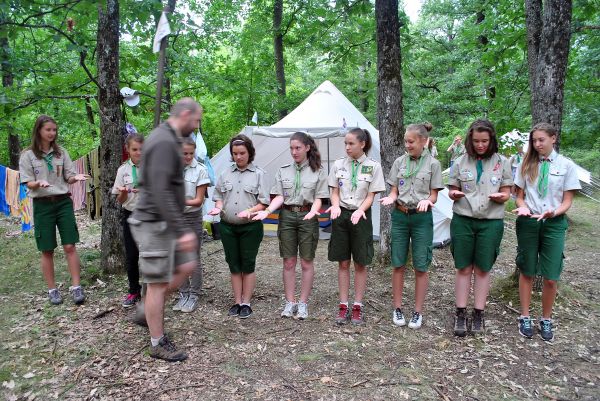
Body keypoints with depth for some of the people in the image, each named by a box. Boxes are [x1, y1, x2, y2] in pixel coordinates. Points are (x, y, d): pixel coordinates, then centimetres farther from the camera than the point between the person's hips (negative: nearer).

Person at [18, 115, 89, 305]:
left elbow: (68, 177, 7)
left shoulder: (61, 152, 7)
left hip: (63, 202, 2)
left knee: (70, 246, -3)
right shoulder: (28, 155, 0)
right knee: (47, 250, 5)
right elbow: (28, 183, -3)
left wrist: (76, 177, -15)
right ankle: (52, 290, 16)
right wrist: (39, 183, -25)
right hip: (42, 205, -1)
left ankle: (76, 287, 3)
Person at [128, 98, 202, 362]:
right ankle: (158, 344, 15)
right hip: (155, 223, -10)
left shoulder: (166, 138, 14)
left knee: (186, 266, 14)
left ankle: (148, 308, 26)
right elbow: (160, 192, -27)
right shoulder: (164, 142, -19)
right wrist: (182, 230, -27)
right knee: (158, 283, 1)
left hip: (165, 222, 10)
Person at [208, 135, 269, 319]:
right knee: (234, 265, 10)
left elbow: (263, 202, -4)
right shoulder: (225, 174, 8)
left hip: (250, 227, -3)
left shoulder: (258, 174, -2)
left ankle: (246, 303, 15)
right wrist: (218, 207, -8)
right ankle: (237, 302, 21)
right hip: (227, 226, 3)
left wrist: (250, 211, -21)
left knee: (248, 265, 5)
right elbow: (218, 196, 13)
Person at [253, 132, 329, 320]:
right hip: (286, 216, 2)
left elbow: (318, 198, -3)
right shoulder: (283, 170, 7)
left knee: (306, 262, 5)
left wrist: (313, 211, -24)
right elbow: (279, 197, 2)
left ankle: (303, 303, 17)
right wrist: (267, 211, -15)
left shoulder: (318, 171, 1)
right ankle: (290, 302, 18)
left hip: (307, 217, -2)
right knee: (288, 262, 7)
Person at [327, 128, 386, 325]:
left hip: (361, 216, -2)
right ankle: (343, 306, 16)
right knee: (343, 263, 7)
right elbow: (335, 192, 6)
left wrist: (360, 210, -23)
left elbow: (371, 196, -4)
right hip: (341, 215, 2)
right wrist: (336, 206, -15)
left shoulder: (373, 166, -3)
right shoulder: (339, 164, 4)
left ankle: (358, 306, 18)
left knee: (360, 263, 6)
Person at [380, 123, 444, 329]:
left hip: (421, 218, -2)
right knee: (398, 265, 8)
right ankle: (397, 308, 20)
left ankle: (418, 312, 16)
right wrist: (390, 198, -15)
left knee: (420, 267, 4)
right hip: (400, 216, 3)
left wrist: (427, 201, -23)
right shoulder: (399, 162, 5)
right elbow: (394, 191, 7)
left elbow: (434, 195, -1)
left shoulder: (433, 164, -2)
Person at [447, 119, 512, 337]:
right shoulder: (461, 162, 3)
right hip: (463, 220, 0)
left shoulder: (502, 162, 2)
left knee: (483, 269, 8)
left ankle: (478, 314, 21)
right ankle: (461, 314, 15)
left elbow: (506, 193, 5)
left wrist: (501, 197, -18)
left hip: (491, 222, 0)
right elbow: (452, 191, 8)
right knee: (463, 268, 5)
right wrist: (454, 194, -16)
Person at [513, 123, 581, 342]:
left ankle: (546, 320, 22)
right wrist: (523, 207, -13)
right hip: (527, 223, 1)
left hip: (554, 224, -1)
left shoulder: (567, 166, 0)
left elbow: (567, 201, 0)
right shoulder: (526, 165, 4)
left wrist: (554, 212, -20)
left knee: (550, 278, 1)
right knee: (527, 272, 10)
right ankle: (525, 317, 24)